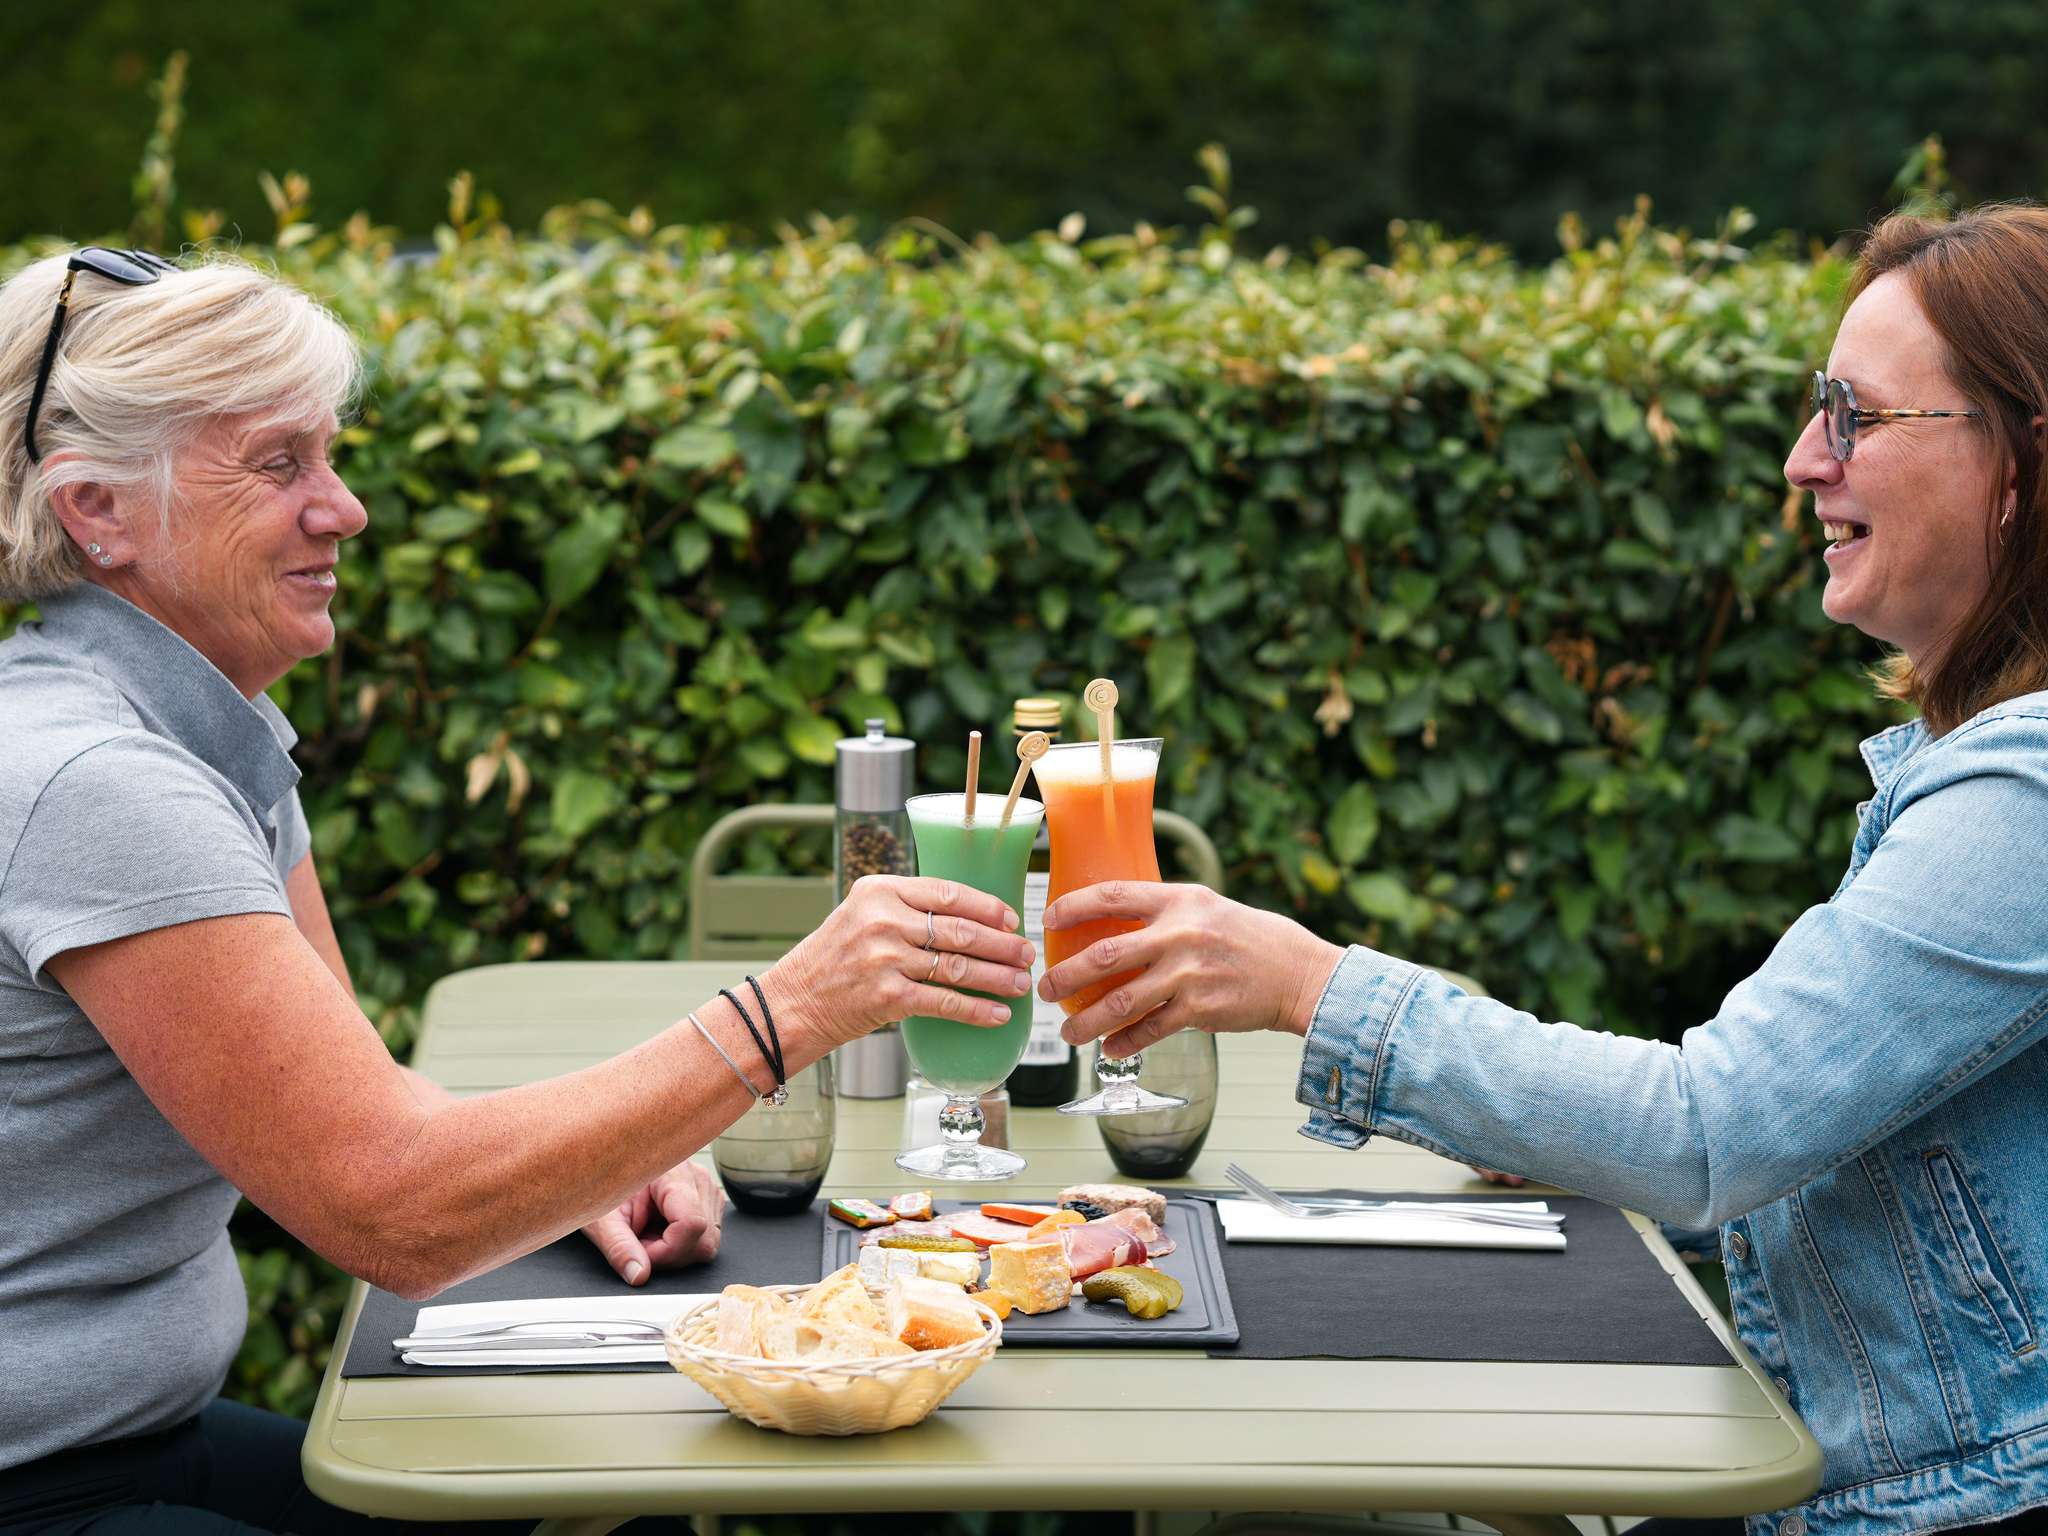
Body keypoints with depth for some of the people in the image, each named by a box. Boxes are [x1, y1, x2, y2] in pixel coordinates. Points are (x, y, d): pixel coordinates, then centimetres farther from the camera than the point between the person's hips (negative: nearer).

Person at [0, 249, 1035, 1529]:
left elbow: (349, 1096, 13)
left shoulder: (221, 739, 6)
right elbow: (395, 1213, -27)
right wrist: (787, 1014, -28)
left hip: (148, 1433, 9)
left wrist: (582, 1172, -6)